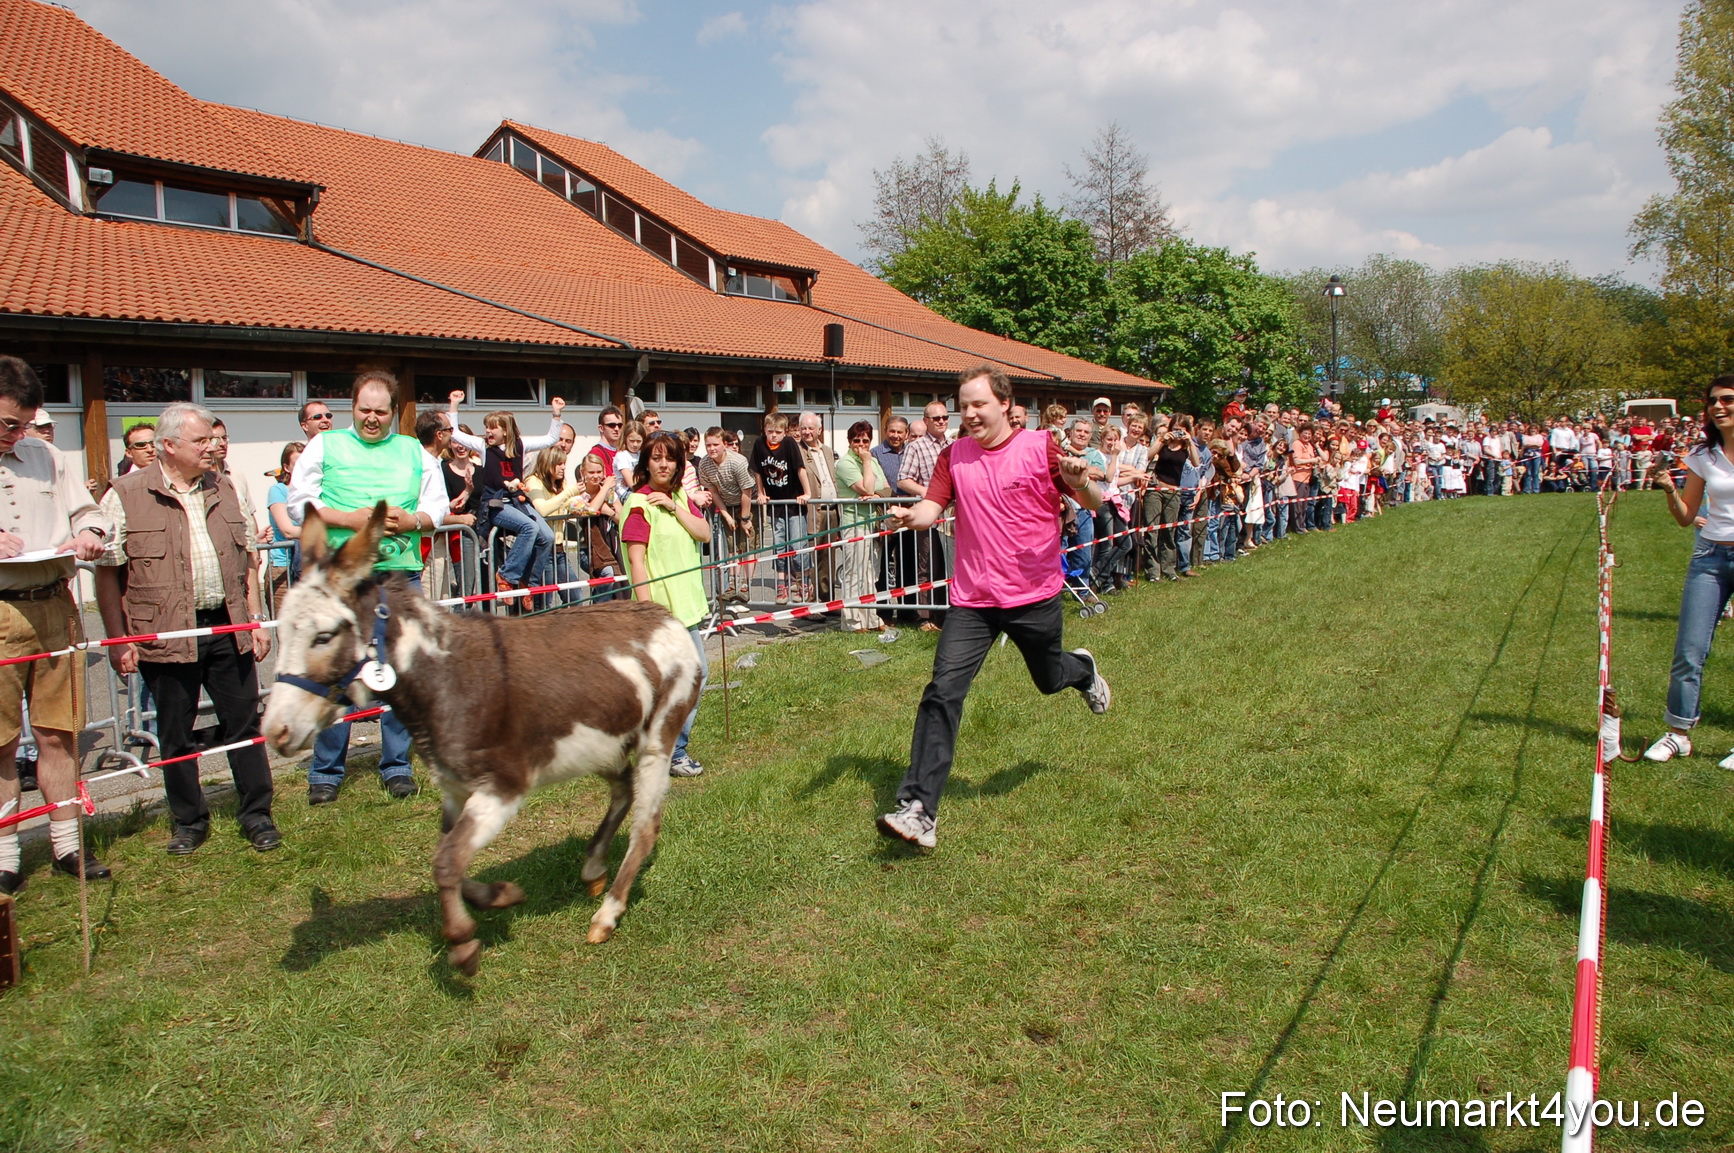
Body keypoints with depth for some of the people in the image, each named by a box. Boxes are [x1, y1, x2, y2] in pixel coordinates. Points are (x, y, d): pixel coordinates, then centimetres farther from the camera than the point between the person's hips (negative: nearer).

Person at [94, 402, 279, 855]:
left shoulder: (224, 488, 9)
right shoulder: (126, 495, -4)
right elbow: (107, 572, -3)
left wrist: (256, 618, 9)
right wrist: (118, 640, -5)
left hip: (228, 626, 3)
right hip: (165, 633, -3)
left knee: (244, 723, 8)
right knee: (176, 735, 9)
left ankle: (256, 814, 20)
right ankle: (189, 821, 24)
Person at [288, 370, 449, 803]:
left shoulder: (414, 451, 15)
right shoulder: (325, 446, 8)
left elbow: (438, 505, 12)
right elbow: (298, 503, 2)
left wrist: (412, 520, -9)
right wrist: (349, 519, -12)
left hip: (400, 575, 2)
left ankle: (397, 766, 15)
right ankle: (325, 772, 10)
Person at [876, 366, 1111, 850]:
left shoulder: (1041, 447, -6)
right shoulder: (954, 455, 3)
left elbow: (1094, 505, -4)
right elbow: (932, 507, -4)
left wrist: (1080, 481, -27)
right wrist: (910, 516, -27)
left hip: (1034, 595, -1)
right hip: (972, 598, 1)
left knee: (1049, 679, 21)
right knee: (943, 691, -13)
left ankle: (1083, 670, 61)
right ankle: (919, 811, -14)